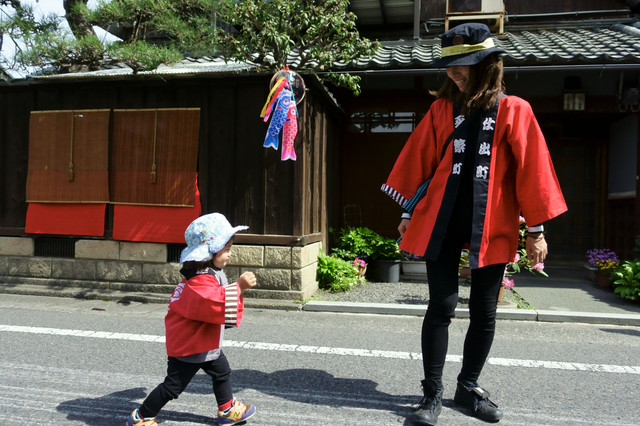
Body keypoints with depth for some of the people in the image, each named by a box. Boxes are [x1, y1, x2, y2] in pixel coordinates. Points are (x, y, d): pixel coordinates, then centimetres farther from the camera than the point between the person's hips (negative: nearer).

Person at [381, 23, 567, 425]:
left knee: (484, 312, 8)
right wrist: (408, 211, 10)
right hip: (441, 223, 1)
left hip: (491, 226, 0)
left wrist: (536, 229, 0)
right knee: (441, 307, 0)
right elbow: (419, 162, 10)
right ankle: (433, 392, 13)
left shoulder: (514, 111, 1)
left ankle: (469, 386, 27)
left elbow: (532, 170, 1)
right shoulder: (442, 109, 7)